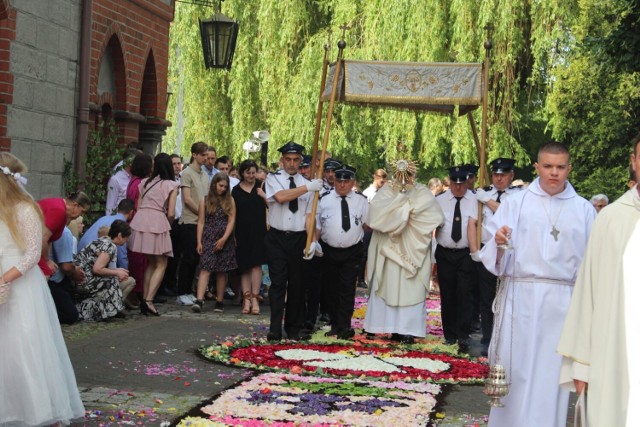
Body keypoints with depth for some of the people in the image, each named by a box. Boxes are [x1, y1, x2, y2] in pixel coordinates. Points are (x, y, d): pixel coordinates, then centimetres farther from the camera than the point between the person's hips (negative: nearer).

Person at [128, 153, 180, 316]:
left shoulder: (145, 182, 16)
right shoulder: (171, 185, 4)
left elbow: (138, 206, 12)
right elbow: (171, 213, -2)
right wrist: (169, 223, 18)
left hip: (140, 221, 5)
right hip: (157, 222, -5)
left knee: (150, 262, 18)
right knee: (161, 265, 3)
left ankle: (144, 299, 12)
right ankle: (149, 300, -11)